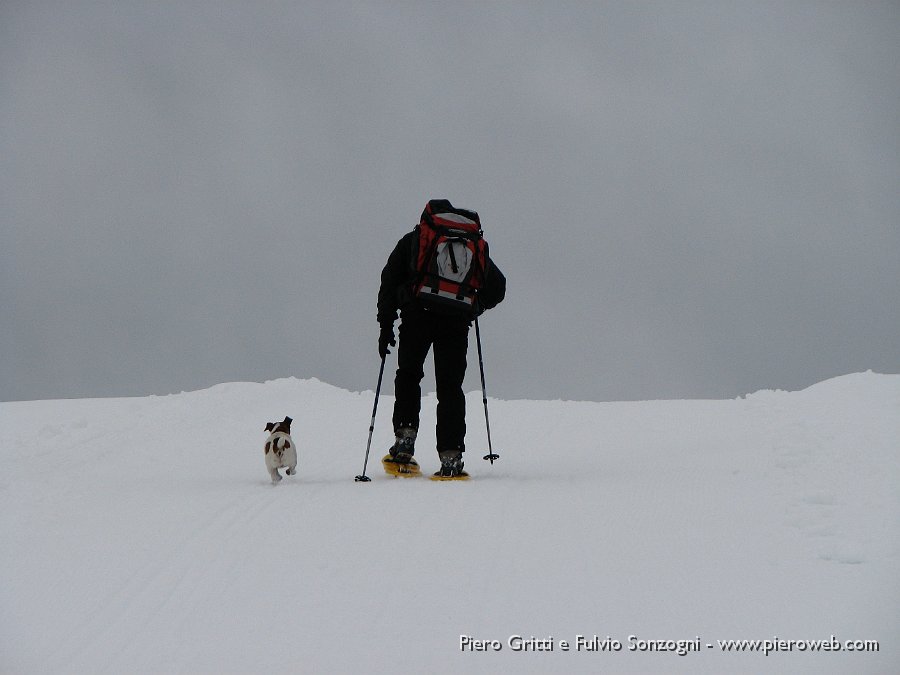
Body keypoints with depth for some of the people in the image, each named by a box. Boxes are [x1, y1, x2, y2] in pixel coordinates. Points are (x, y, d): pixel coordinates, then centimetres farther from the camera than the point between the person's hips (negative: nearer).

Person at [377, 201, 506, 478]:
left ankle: (405, 438, 2)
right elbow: (497, 286, 19)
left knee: (408, 375, 18)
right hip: (456, 322, 1)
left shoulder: (411, 240, 16)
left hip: (417, 316, -1)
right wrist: (473, 309, 30)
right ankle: (451, 455, -2)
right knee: (450, 386, 6)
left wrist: (386, 324, 7)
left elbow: (389, 282, 8)